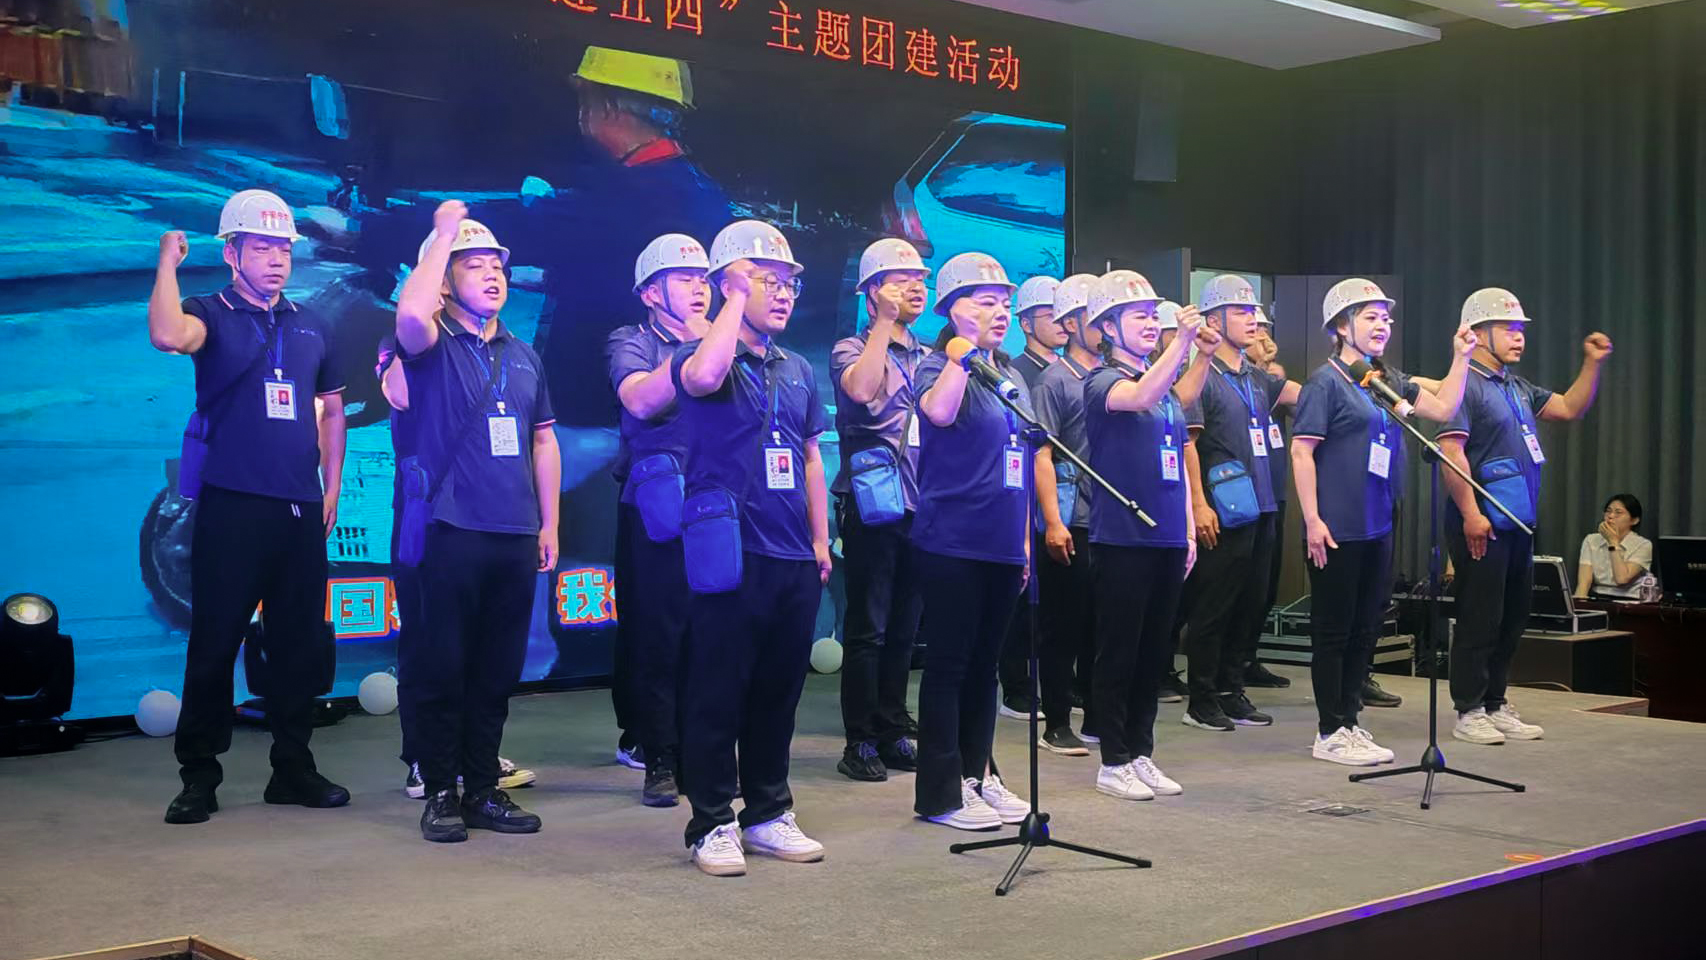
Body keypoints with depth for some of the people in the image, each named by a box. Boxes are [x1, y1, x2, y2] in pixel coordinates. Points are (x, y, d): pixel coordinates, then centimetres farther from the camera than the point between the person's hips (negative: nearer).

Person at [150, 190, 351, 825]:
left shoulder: (309, 327, 15)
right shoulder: (212, 315, 0)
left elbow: (332, 410, 23)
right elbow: (168, 336, -25)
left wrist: (332, 487, 15)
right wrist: (169, 261, -16)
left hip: (301, 510, 5)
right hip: (231, 506, -5)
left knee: (300, 645, 9)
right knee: (215, 642, -2)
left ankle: (293, 768, 19)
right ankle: (198, 777, 7)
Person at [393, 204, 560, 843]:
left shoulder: (523, 357, 17)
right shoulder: (432, 348, 0)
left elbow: (543, 440, 21)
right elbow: (410, 315, -25)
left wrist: (548, 525, 14)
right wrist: (444, 233, -14)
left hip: (515, 537, 5)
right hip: (451, 532, -5)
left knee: (497, 671, 9)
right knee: (441, 668, -1)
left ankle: (482, 789, 19)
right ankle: (440, 792, 10)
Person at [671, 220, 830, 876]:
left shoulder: (797, 370, 15)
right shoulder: (708, 356, -4)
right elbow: (701, 378, -31)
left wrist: (821, 540, 16)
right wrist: (738, 298, -19)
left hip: (794, 558, 6)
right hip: (732, 554, -6)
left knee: (779, 693, 12)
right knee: (717, 694, -1)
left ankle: (768, 814, 23)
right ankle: (712, 824, 9)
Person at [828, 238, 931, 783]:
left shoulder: (930, 359, 17)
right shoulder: (852, 350, -1)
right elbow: (861, 389, -23)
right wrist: (885, 321, -16)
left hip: (922, 509, 6)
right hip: (873, 509, -6)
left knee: (904, 629, 10)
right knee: (868, 629, -2)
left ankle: (894, 733, 18)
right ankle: (860, 742, 4)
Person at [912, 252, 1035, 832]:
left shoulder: (1011, 377, 15)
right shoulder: (940, 368, -7)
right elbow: (939, 412, -32)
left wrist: (1024, 539, 19)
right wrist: (963, 350, -28)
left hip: (1001, 545, 7)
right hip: (952, 544, -7)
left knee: (984, 663, 14)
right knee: (948, 664, -2)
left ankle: (977, 774, 25)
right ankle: (940, 792, 6)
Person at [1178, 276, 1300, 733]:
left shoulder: (1258, 379, 17)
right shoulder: (1202, 377, -7)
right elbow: (1187, 443, -13)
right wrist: (1199, 505, -19)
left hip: (1260, 510, 8)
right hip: (1223, 513, -8)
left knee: (1250, 607, 12)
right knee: (1213, 609, -1)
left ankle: (1231, 692, 22)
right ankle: (1201, 702, 6)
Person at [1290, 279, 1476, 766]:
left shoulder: (1389, 381, 14)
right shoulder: (1326, 381, -9)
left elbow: (1443, 408, 18)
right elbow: (1301, 450, -13)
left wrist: (1461, 359, 10)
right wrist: (1312, 520, -18)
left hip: (1377, 526, 8)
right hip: (1338, 528, -8)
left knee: (1366, 626, 12)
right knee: (1334, 630, 0)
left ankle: (1348, 722, 22)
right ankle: (1330, 733, 7)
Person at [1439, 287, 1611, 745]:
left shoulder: (1517, 388, 18)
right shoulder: (1464, 384, -11)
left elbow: (1570, 408, 24)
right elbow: (1451, 450, -19)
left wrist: (1593, 363, 11)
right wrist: (1470, 514, -24)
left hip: (1518, 523, 9)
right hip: (1482, 523, -9)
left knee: (1512, 619, 13)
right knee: (1480, 619, -4)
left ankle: (1495, 705, 23)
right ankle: (1469, 712, 4)